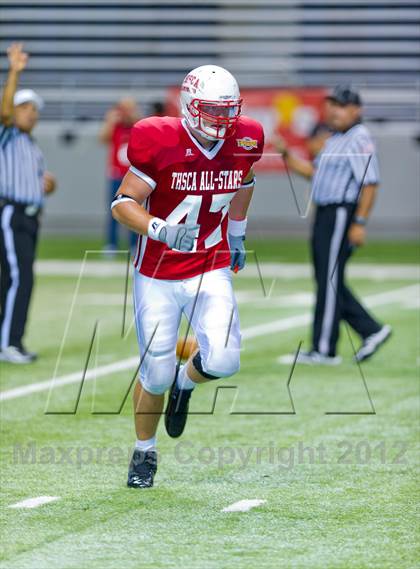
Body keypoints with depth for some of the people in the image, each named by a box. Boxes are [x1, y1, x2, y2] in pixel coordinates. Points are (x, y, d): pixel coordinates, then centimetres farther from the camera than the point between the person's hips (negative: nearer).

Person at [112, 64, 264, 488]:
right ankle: (144, 451, 31)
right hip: (157, 275, -2)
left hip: (211, 270, 2)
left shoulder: (244, 141, -5)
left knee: (222, 361, -17)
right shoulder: (160, 143, -18)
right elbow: (123, 204, -15)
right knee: (156, 373, 2)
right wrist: (161, 230, -32)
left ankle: (185, 382, 22)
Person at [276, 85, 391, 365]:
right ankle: (371, 331, 17)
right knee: (329, 281, 11)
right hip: (325, 215, 10)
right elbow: (313, 172, 23)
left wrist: (360, 223, -23)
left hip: (343, 215, -10)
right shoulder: (334, 140, 18)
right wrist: (286, 154, 10)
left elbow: (370, 183, -18)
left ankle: (324, 349, -3)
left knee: (330, 280, -7)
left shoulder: (360, 139, -12)